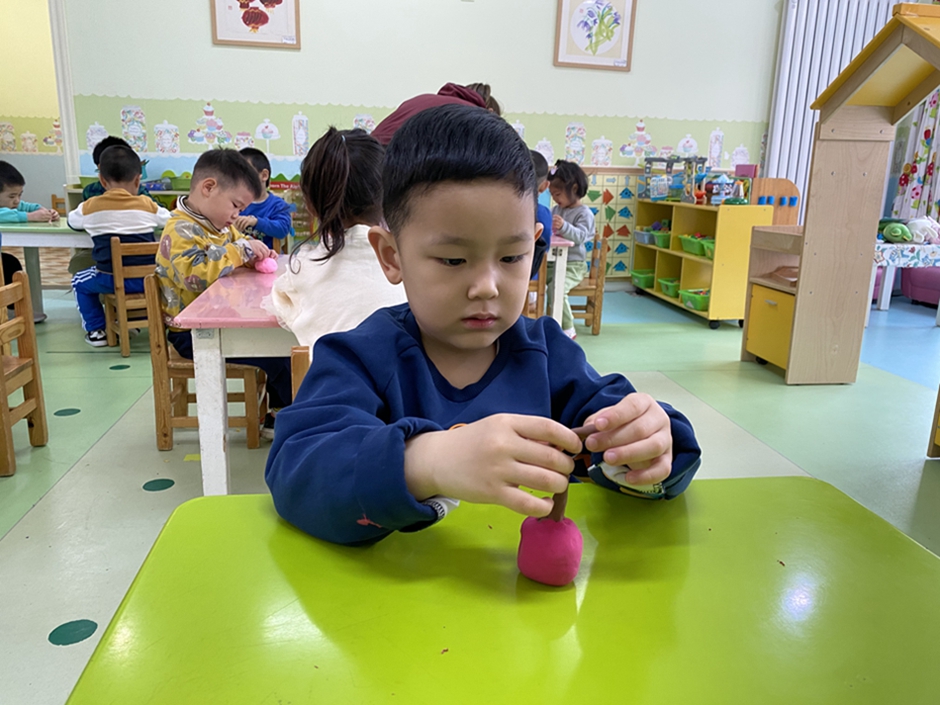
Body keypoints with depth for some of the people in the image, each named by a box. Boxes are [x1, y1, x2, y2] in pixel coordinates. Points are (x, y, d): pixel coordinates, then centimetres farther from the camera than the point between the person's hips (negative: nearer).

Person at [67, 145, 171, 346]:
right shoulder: (147, 204, 0)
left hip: (112, 280, -1)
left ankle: (96, 330, 23)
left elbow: (72, 221, 20)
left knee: (79, 282, 27)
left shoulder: (90, 207, 0)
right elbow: (169, 219, 17)